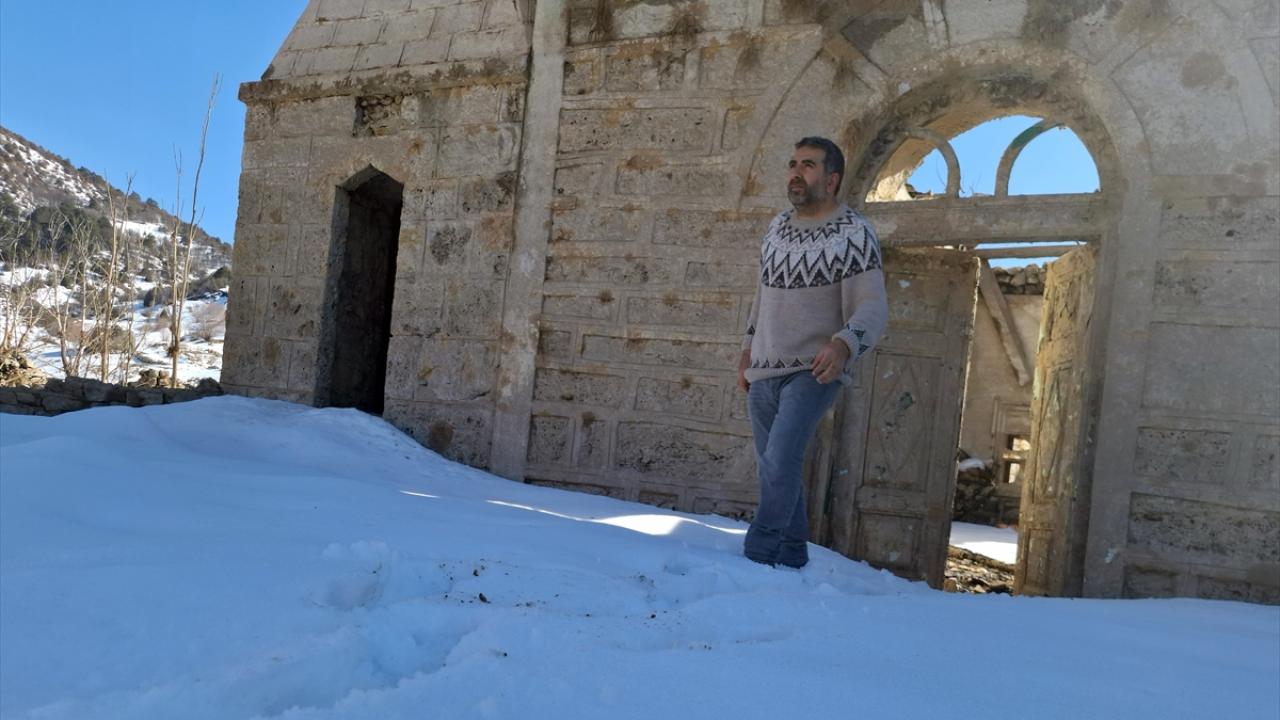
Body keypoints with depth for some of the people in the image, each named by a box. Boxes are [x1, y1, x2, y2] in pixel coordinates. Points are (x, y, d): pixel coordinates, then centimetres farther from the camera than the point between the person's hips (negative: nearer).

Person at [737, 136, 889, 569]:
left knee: (780, 460, -22)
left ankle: (757, 557, -14)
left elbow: (872, 309, -16)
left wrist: (844, 344, -36)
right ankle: (792, 559, 21)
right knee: (774, 469, 9)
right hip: (765, 371, 7)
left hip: (815, 370, -6)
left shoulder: (854, 234, -9)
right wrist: (747, 351, 19)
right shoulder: (778, 226, 11)